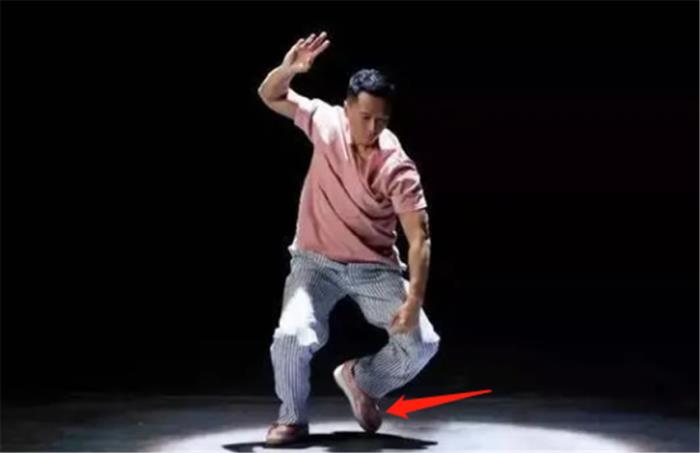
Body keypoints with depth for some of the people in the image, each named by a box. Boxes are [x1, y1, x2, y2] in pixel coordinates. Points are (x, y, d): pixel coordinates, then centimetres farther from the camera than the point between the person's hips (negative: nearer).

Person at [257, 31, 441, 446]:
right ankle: (293, 419, 3)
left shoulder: (397, 167, -21)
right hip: (317, 261, 0)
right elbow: (270, 96, -2)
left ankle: (361, 380, 22)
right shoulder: (326, 122, -12)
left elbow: (419, 236, -22)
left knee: (422, 345, -9)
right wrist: (290, 68, -26)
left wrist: (414, 299, -31)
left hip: (375, 267, 0)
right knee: (292, 336, -24)